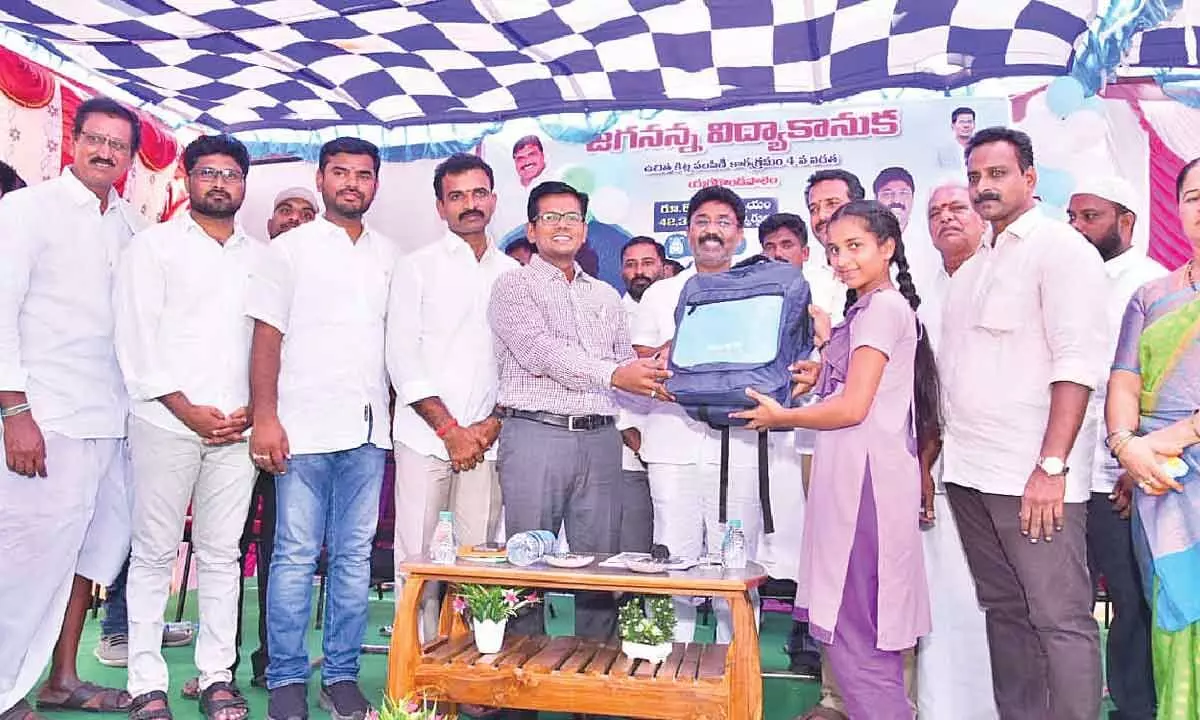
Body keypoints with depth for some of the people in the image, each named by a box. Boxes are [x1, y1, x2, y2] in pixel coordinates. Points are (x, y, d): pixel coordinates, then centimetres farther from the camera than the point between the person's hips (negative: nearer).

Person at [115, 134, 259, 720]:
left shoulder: (259, 256, 14)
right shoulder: (154, 245, 6)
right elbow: (136, 337, -2)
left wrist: (254, 408, -3)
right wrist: (188, 409, -9)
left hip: (237, 428, 3)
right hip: (167, 423, -2)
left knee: (222, 554, 6)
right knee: (154, 553, 3)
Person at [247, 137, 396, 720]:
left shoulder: (390, 255, 15)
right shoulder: (290, 249, 5)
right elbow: (266, 337, -1)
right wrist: (265, 419, -9)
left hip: (369, 430, 3)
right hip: (304, 428, -3)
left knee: (355, 557, 7)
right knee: (296, 556, 0)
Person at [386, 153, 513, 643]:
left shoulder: (513, 273, 14)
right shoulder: (416, 267, 6)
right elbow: (402, 355, -2)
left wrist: (493, 424, -2)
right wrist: (450, 429, -8)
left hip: (487, 438, 2)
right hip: (425, 435, -2)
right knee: (416, 556, -2)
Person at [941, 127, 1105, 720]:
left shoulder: (1060, 248, -4)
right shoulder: (973, 266, 18)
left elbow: (1076, 363, -13)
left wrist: (1051, 466, -19)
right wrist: (933, 458, 12)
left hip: (1032, 475, -7)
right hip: (969, 471, 7)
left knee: (1060, 619, -2)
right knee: (1004, 611, 14)